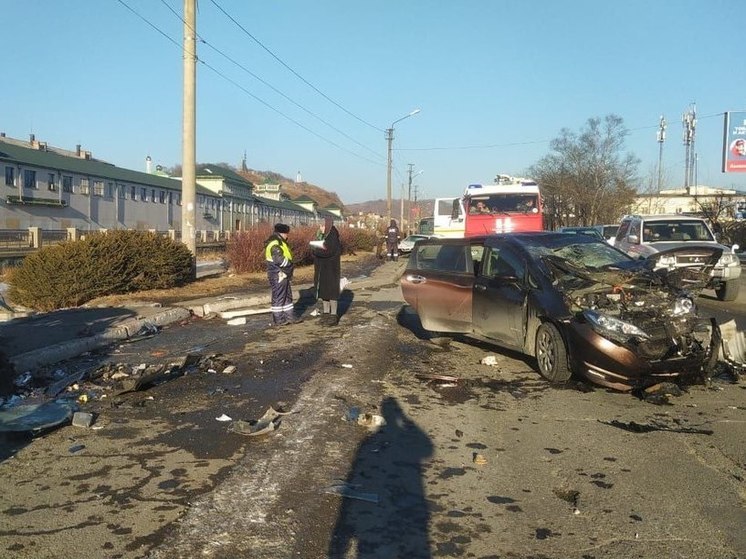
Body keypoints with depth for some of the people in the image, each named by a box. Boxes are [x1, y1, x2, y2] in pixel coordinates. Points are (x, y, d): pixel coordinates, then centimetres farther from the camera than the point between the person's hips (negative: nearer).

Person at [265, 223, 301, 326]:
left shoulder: (280, 242, 15)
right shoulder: (274, 244, -19)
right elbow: (279, 260, -28)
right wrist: (290, 264, -11)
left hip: (283, 274, 11)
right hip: (277, 275, -11)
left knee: (288, 295, 16)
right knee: (278, 296, -2)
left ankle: (290, 316, 25)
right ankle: (277, 319, 6)